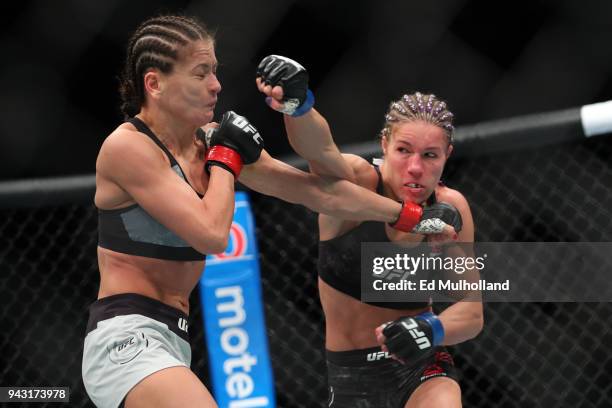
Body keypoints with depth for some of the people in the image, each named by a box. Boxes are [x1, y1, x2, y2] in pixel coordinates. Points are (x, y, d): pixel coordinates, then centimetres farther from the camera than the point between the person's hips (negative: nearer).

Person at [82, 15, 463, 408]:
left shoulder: (208, 140, 9)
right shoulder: (127, 147, -12)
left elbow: (318, 191, 16)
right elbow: (212, 235, -19)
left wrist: (411, 216, 20)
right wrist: (226, 156, -4)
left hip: (173, 339, 8)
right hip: (126, 338, -8)